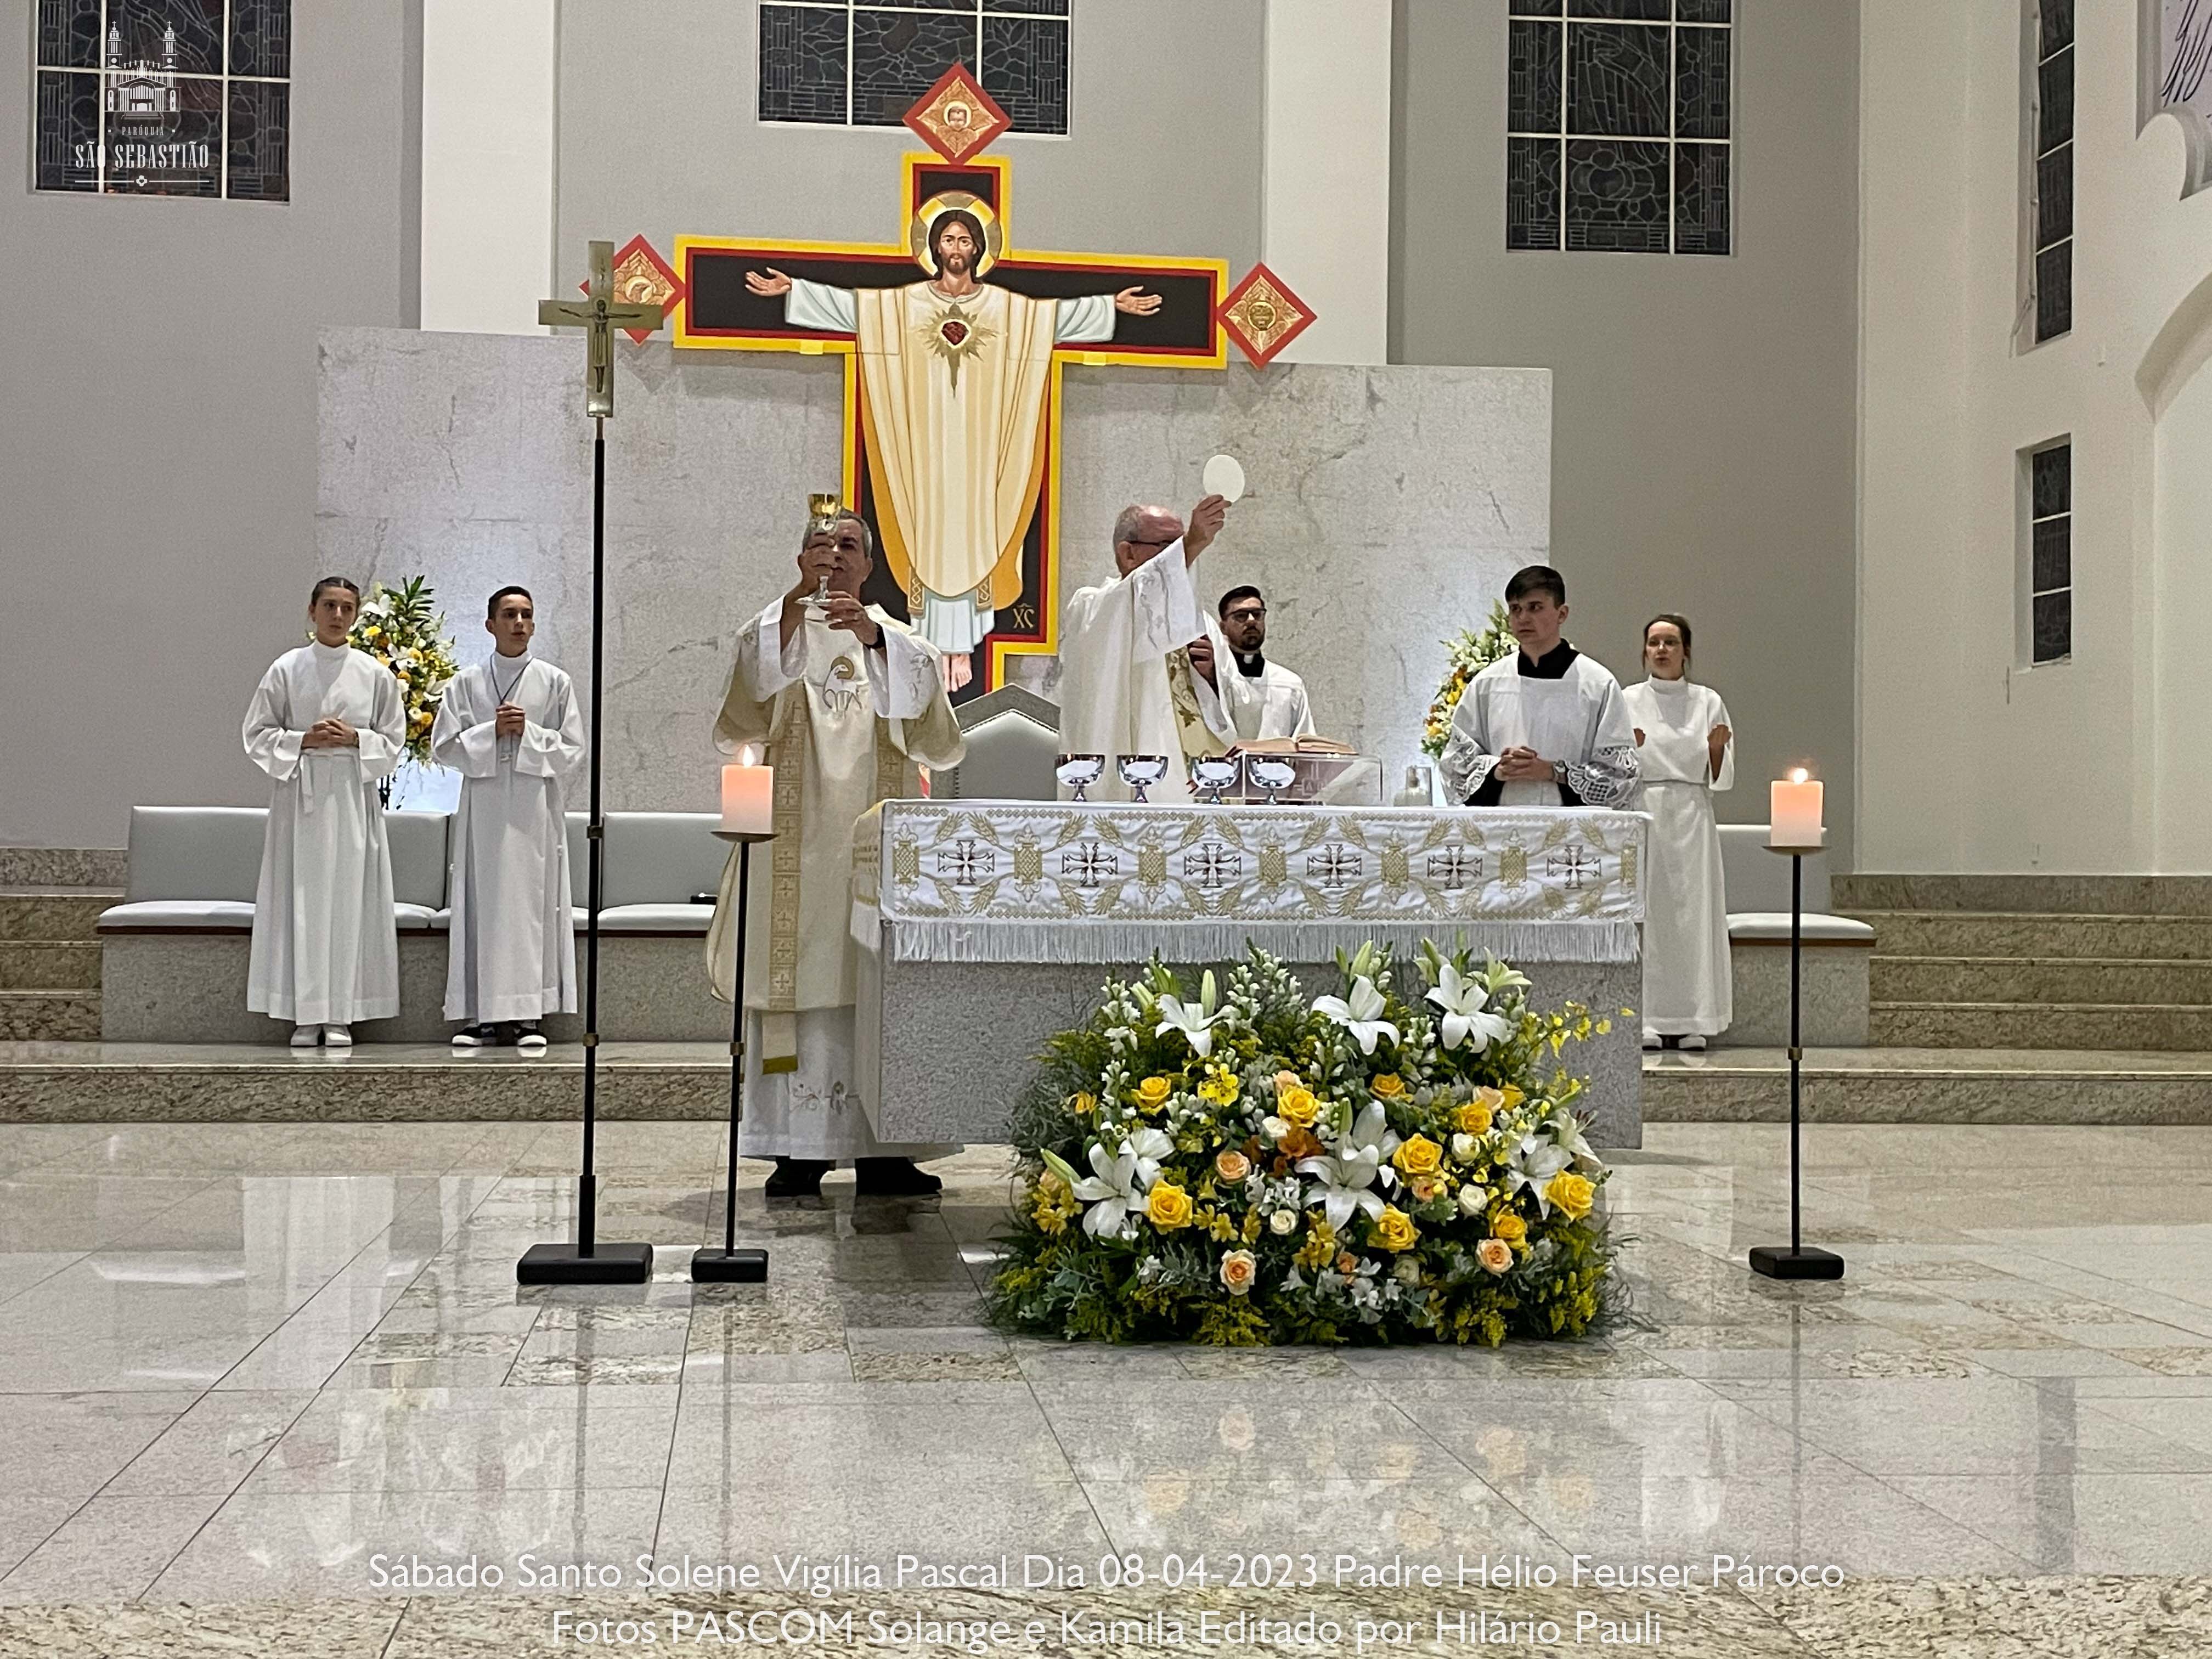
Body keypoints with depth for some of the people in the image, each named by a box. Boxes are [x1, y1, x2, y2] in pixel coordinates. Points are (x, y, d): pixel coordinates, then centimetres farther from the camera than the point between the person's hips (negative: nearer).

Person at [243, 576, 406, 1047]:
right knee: (301, 901, -2)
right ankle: (305, 1014, 3)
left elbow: (393, 741, 8)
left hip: (353, 796, 0)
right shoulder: (285, 670, 4)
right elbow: (258, 734, 4)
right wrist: (304, 740, -11)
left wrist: (355, 739, -10)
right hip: (300, 796, 0)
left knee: (348, 901, -1)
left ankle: (341, 1015, 4)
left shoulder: (375, 674, 5)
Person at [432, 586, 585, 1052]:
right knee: (482, 905, 0)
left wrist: (528, 733, -10)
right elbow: (444, 746, 3)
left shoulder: (555, 682, 6)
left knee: (531, 905, -2)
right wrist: (491, 732, -9)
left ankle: (526, 1014, 1)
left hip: (535, 809, -1)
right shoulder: (466, 684, 8)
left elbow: (572, 751, 3)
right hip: (483, 808, 1)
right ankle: (479, 1014, 3)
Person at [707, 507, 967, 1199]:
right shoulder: (776, 630, 12)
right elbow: (753, 680, -11)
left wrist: (873, 636, -20)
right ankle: (798, 1149, -4)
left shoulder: (895, 639, 18)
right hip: (798, 842, -2)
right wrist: (796, 604, -23)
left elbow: (922, 682, -4)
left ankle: (881, 1149, 2)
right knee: (801, 979, -7)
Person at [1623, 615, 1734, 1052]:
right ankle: (1646, 1021, -3)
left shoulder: (1708, 702, 9)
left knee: (1692, 912, -3)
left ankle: (1692, 1021, 2)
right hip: (1643, 812, -1)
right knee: (1644, 913, -7)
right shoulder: (1628, 701, 7)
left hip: (1692, 816, 1)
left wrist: (1717, 749, -11)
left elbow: (1721, 778, 8)